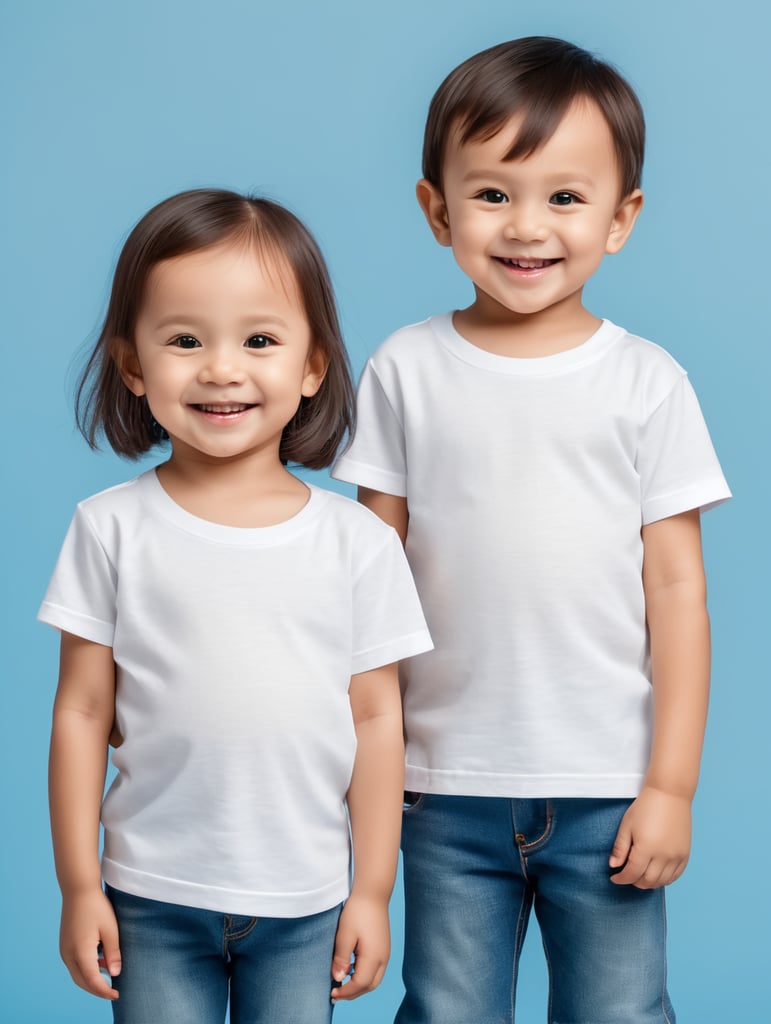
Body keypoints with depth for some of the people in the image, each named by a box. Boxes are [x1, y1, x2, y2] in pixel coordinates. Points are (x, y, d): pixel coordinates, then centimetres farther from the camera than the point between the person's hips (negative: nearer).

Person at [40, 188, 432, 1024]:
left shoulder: (358, 541, -4)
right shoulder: (113, 529, -4)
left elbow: (375, 719, 1)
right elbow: (82, 712, -1)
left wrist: (373, 890, 3)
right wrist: (79, 886, -1)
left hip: (303, 904, 0)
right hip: (153, 897, 0)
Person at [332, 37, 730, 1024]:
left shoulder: (648, 382, -2)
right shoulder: (407, 370, 0)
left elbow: (676, 588, -1)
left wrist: (671, 785, -3)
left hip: (608, 792, -1)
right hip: (448, 789, 1)